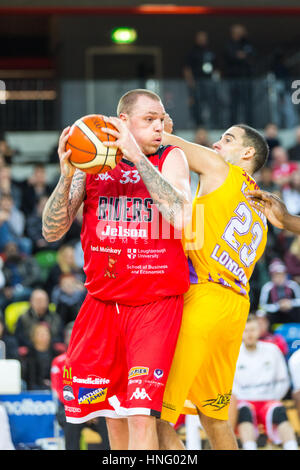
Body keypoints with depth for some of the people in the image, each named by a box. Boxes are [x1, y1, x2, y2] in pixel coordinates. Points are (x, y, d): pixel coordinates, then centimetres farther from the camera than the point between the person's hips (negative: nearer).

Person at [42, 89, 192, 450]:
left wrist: (138, 157, -24)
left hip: (156, 303, -3)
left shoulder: (171, 158, -2)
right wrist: (67, 176, -17)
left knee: (142, 416, -15)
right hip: (102, 303, 3)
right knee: (113, 414, 10)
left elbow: (182, 218, -21)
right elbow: (52, 232, -1)